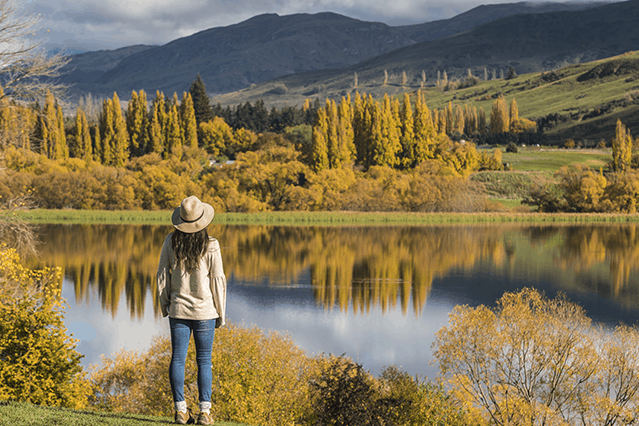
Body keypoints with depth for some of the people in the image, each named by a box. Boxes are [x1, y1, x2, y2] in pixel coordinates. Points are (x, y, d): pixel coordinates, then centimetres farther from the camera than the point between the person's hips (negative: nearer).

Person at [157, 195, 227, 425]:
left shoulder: (171, 242, -3)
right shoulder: (210, 246, -11)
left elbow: (162, 275, 3)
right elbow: (218, 280, -7)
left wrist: (165, 305, 16)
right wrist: (221, 312, 3)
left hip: (178, 310, 2)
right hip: (204, 310, -2)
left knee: (177, 359, 7)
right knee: (204, 361, 4)